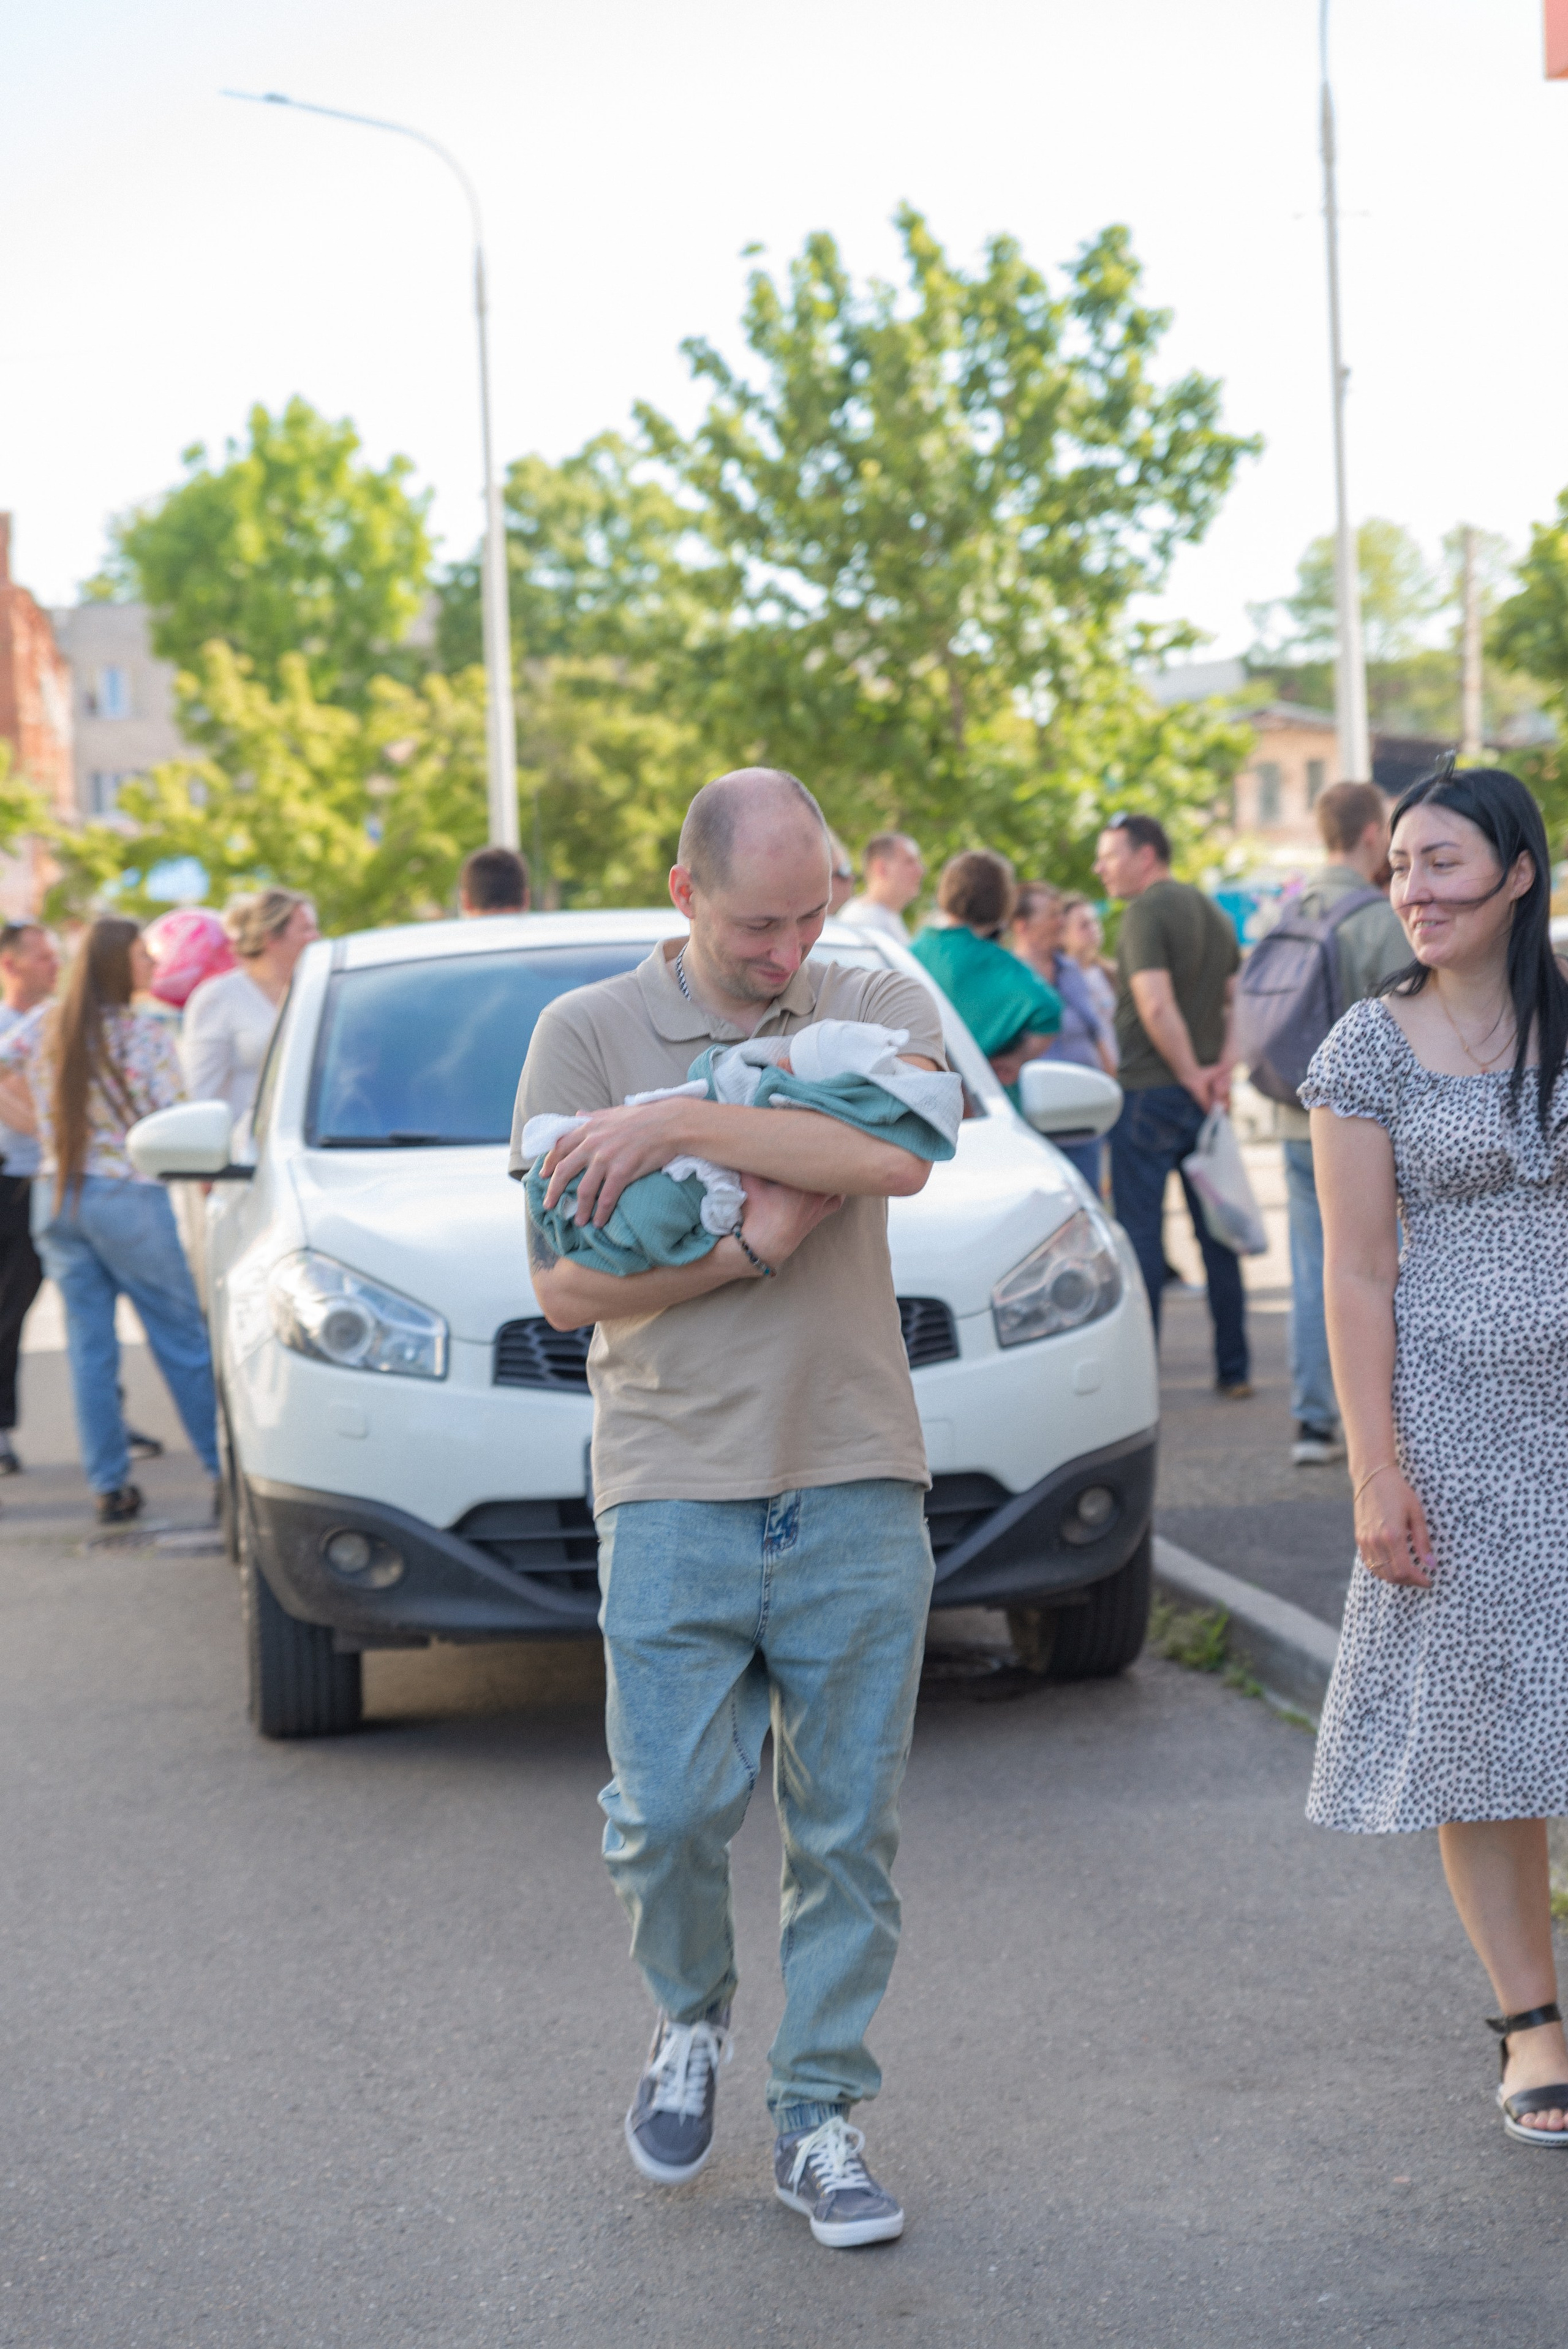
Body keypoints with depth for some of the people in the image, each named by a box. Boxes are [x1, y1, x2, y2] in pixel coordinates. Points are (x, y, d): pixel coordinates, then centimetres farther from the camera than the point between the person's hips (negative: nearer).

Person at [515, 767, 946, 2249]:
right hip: (673, 1487, -1)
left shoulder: (880, 1008, 6)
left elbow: (900, 1154, -18)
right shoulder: (587, 1033, 3)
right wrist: (754, 1245, -12)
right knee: (668, 1810, -6)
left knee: (847, 1827, 4)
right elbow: (565, 1287, -4)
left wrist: (676, 1126, -16)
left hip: (856, 1486, 1)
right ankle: (690, 2023, 24)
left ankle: (819, 2119, 17)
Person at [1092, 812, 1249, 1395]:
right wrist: (1222, 1069, 2)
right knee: (1216, 1234, 10)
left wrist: (1190, 1075, -14)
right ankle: (1234, 1368, 12)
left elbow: (1157, 1005, -22)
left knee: (1141, 1232, -3)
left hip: (1151, 1091, -7)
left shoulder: (1146, 912, -12)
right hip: (1205, 1100, 8)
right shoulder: (1212, 912, 15)